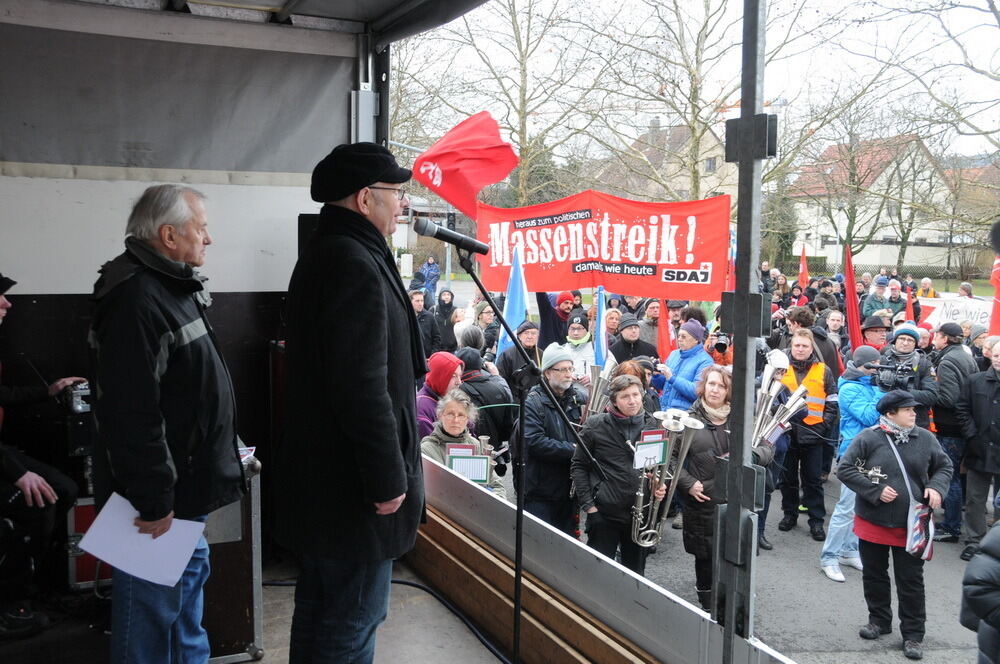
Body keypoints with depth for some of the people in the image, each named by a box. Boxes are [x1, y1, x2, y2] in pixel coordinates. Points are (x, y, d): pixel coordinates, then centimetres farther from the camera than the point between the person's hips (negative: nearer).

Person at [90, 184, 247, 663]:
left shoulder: (170, 287, 12)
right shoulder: (137, 299, -24)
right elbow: (132, 413, -29)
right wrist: (155, 500, -25)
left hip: (185, 483, 11)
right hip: (160, 496, -11)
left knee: (190, 578, 23)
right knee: (152, 607, 2)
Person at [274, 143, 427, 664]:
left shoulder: (324, 253, 13)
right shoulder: (355, 264, -21)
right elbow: (362, 386, -26)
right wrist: (388, 479, -20)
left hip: (322, 471, 11)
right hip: (352, 483, -11)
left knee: (320, 609, 22)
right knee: (353, 621, 3)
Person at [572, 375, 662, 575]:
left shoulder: (652, 425, 4)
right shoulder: (595, 425, -6)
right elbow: (578, 466, -2)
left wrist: (660, 486, -3)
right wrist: (588, 505, -8)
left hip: (641, 513, 3)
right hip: (605, 513, -3)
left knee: (636, 574, 15)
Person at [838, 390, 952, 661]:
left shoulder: (925, 438, -1)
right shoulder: (868, 438, -10)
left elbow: (944, 466, 12)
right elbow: (845, 469, -10)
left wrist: (936, 487, -8)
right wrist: (876, 491, -18)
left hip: (912, 525, 1)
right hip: (873, 522, -1)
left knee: (911, 581, 6)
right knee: (874, 575, 15)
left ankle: (913, 634, 19)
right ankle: (879, 620, 35)